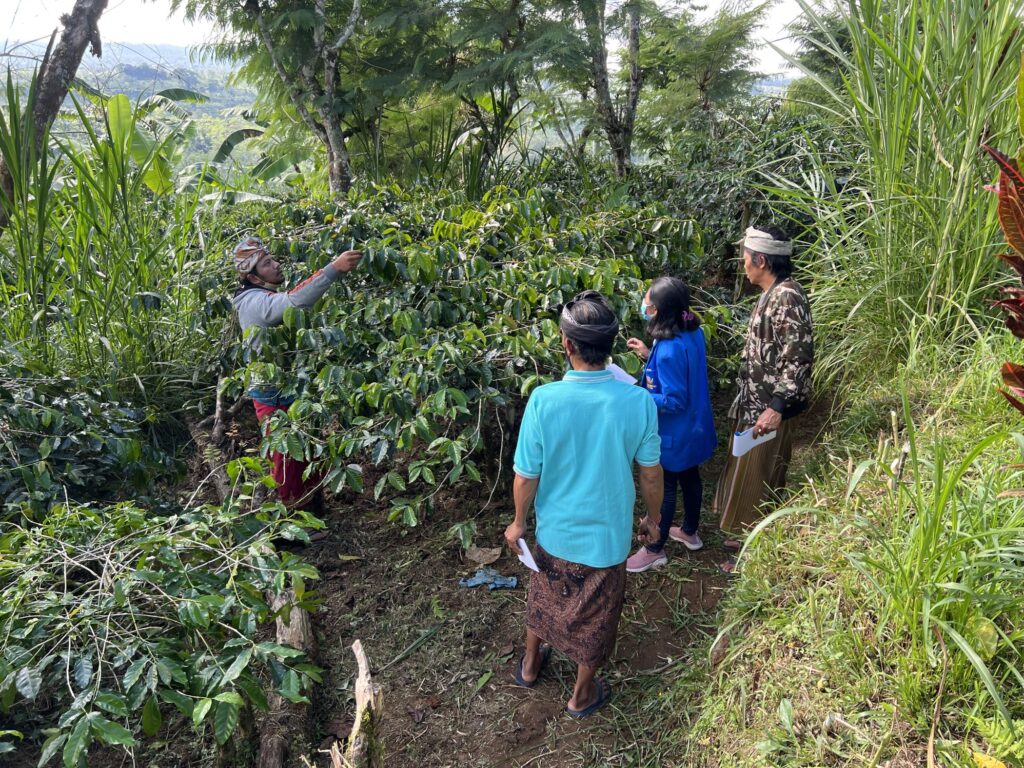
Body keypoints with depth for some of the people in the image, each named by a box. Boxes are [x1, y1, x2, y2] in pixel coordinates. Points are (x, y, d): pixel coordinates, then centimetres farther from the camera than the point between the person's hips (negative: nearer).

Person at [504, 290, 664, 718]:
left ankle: (531, 663, 52)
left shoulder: (544, 400, -24)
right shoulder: (638, 402, -22)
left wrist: (518, 522, 4)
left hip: (554, 530, 1)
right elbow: (651, 474, -9)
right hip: (606, 534, 0)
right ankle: (582, 694, 43)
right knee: (595, 614, 22)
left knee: (544, 595, 29)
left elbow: (526, 476, -14)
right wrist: (653, 518, 10)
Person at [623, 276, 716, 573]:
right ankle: (690, 532, 46)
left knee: (663, 489, 9)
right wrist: (649, 355, 6)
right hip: (694, 427, 8)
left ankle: (655, 550, 27)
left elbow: (674, 401, -28)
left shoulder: (670, 350, -33)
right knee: (690, 479, 25)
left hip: (674, 433, -8)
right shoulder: (693, 333, -6)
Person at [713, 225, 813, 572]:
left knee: (758, 479, 3)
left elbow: (799, 358, -26)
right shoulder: (772, 294, 9)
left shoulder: (787, 298, -22)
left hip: (768, 407, -10)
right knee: (748, 473, 20)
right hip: (755, 402, 10)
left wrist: (777, 407, -29)